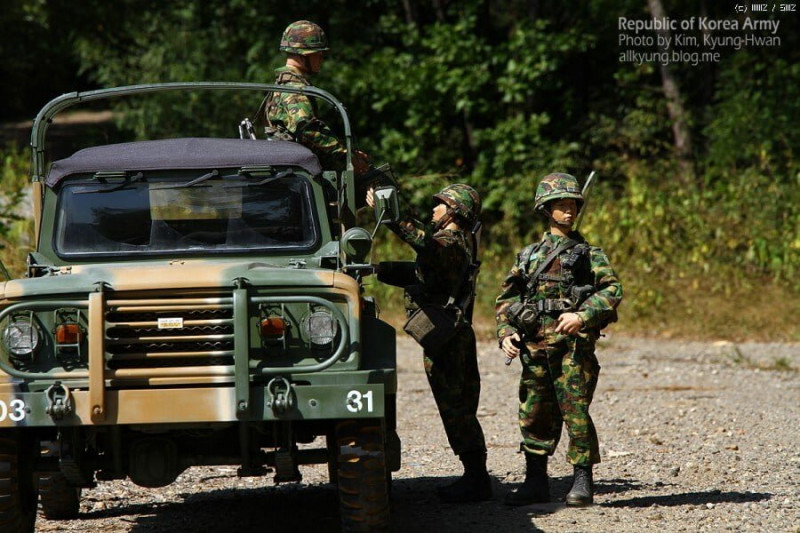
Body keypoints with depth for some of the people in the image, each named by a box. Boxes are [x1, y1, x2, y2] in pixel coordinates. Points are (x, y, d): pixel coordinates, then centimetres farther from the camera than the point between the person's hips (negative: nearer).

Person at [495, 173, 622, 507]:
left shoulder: (588, 252, 6)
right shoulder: (529, 255, 18)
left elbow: (612, 290, -6)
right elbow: (506, 299, 18)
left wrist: (582, 316, -19)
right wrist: (506, 334, 1)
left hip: (573, 345, -4)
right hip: (535, 348, 4)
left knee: (575, 412, -9)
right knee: (534, 415, 7)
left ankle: (583, 482, -2)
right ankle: (536, 482, 16)